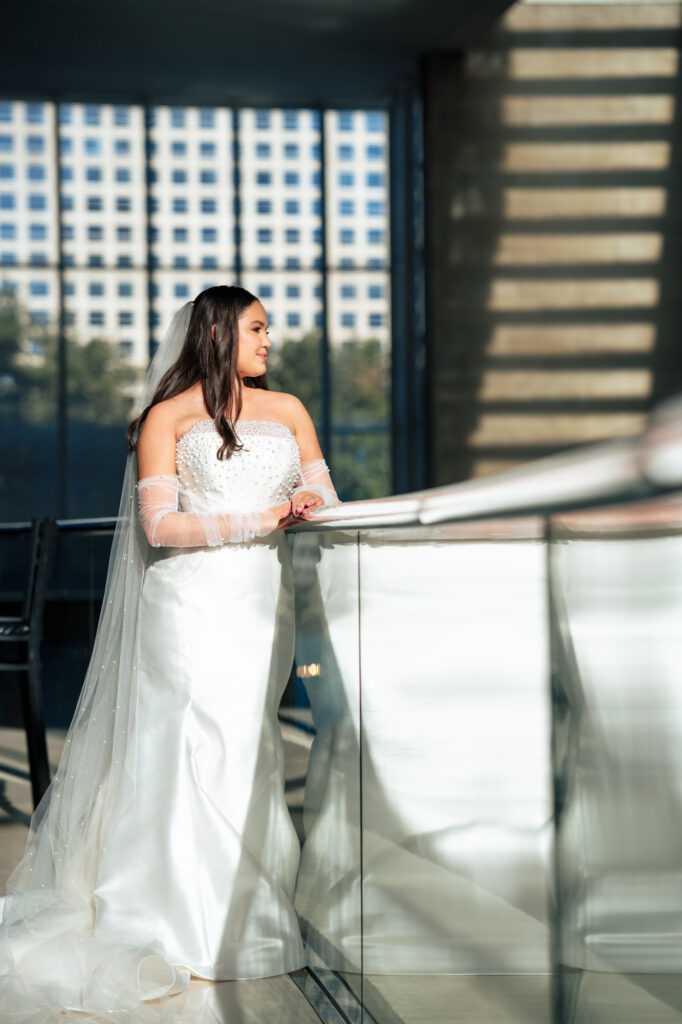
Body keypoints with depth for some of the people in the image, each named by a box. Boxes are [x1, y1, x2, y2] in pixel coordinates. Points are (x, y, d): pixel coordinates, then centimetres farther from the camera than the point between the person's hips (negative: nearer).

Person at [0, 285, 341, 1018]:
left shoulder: (287, 411, 17)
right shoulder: (168, 417, 3)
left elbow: (324, 501, 13)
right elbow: (159, 525, -6)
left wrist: (310, 505, -12)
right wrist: (262, 519, -13)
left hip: (265, 600, 4)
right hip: (194, 601, -4)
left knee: (250, 750, 1)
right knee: (208, 750, -10)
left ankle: (251, 919, 6)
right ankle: (206, 934, -6)